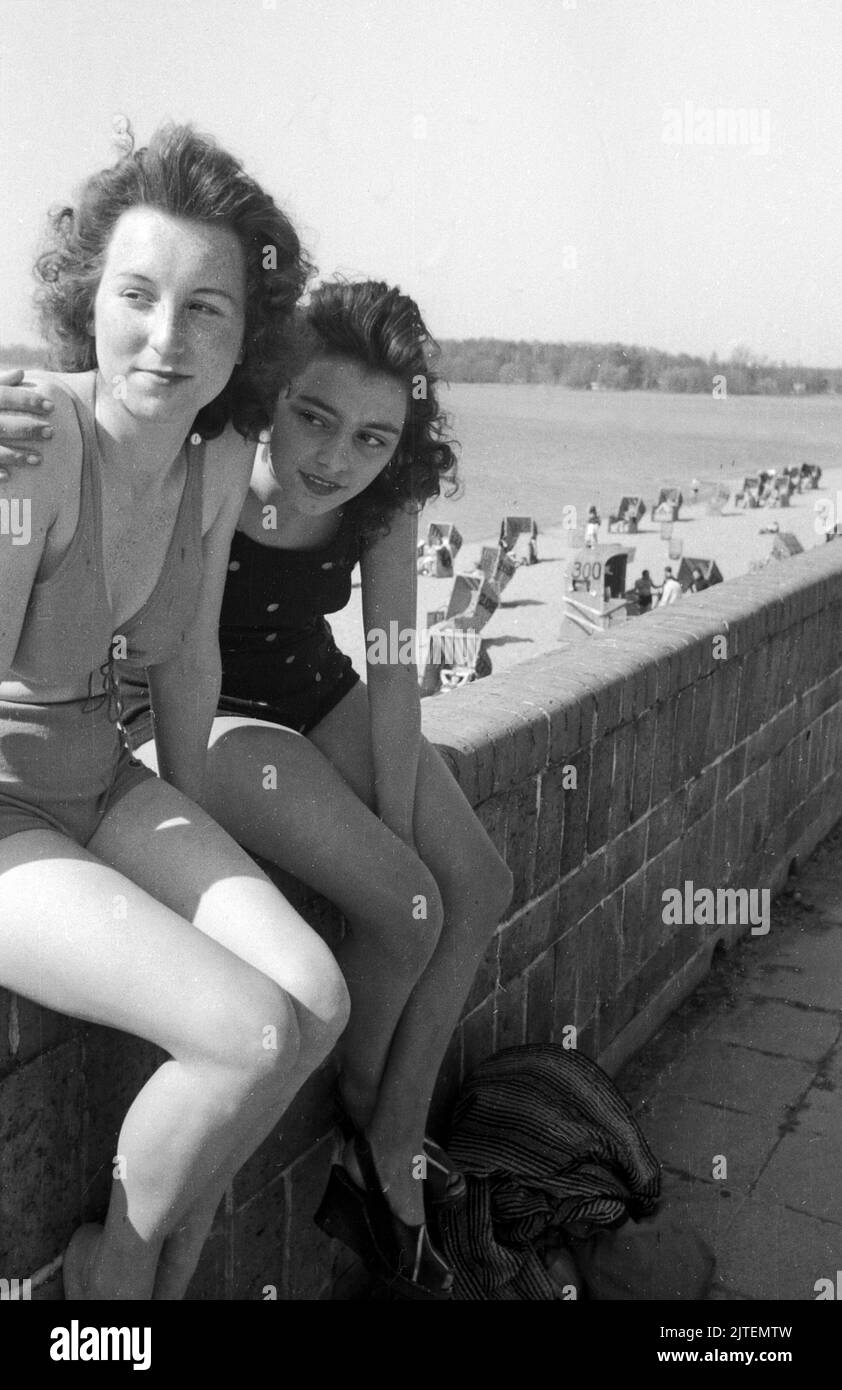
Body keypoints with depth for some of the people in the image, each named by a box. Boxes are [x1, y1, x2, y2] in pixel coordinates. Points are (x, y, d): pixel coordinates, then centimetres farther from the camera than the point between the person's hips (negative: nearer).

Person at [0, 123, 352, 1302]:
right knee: (255, 1035, -20)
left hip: (98, 780, 7)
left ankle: (165, 1270, 15)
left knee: (317, 999, -9)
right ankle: (113, 1269, 11)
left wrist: (189, 837, 11)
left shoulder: (222, 456, -4)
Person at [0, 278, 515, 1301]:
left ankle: (392, 1152, 8)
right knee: (406, 909, -19)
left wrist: (402, 830, -13)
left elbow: (391, 669, -10)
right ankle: (357, 1121, 11)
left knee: (478, 887, -6)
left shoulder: (383, 498, -13)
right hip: (196, 710, -6)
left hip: (313, 690, 6)